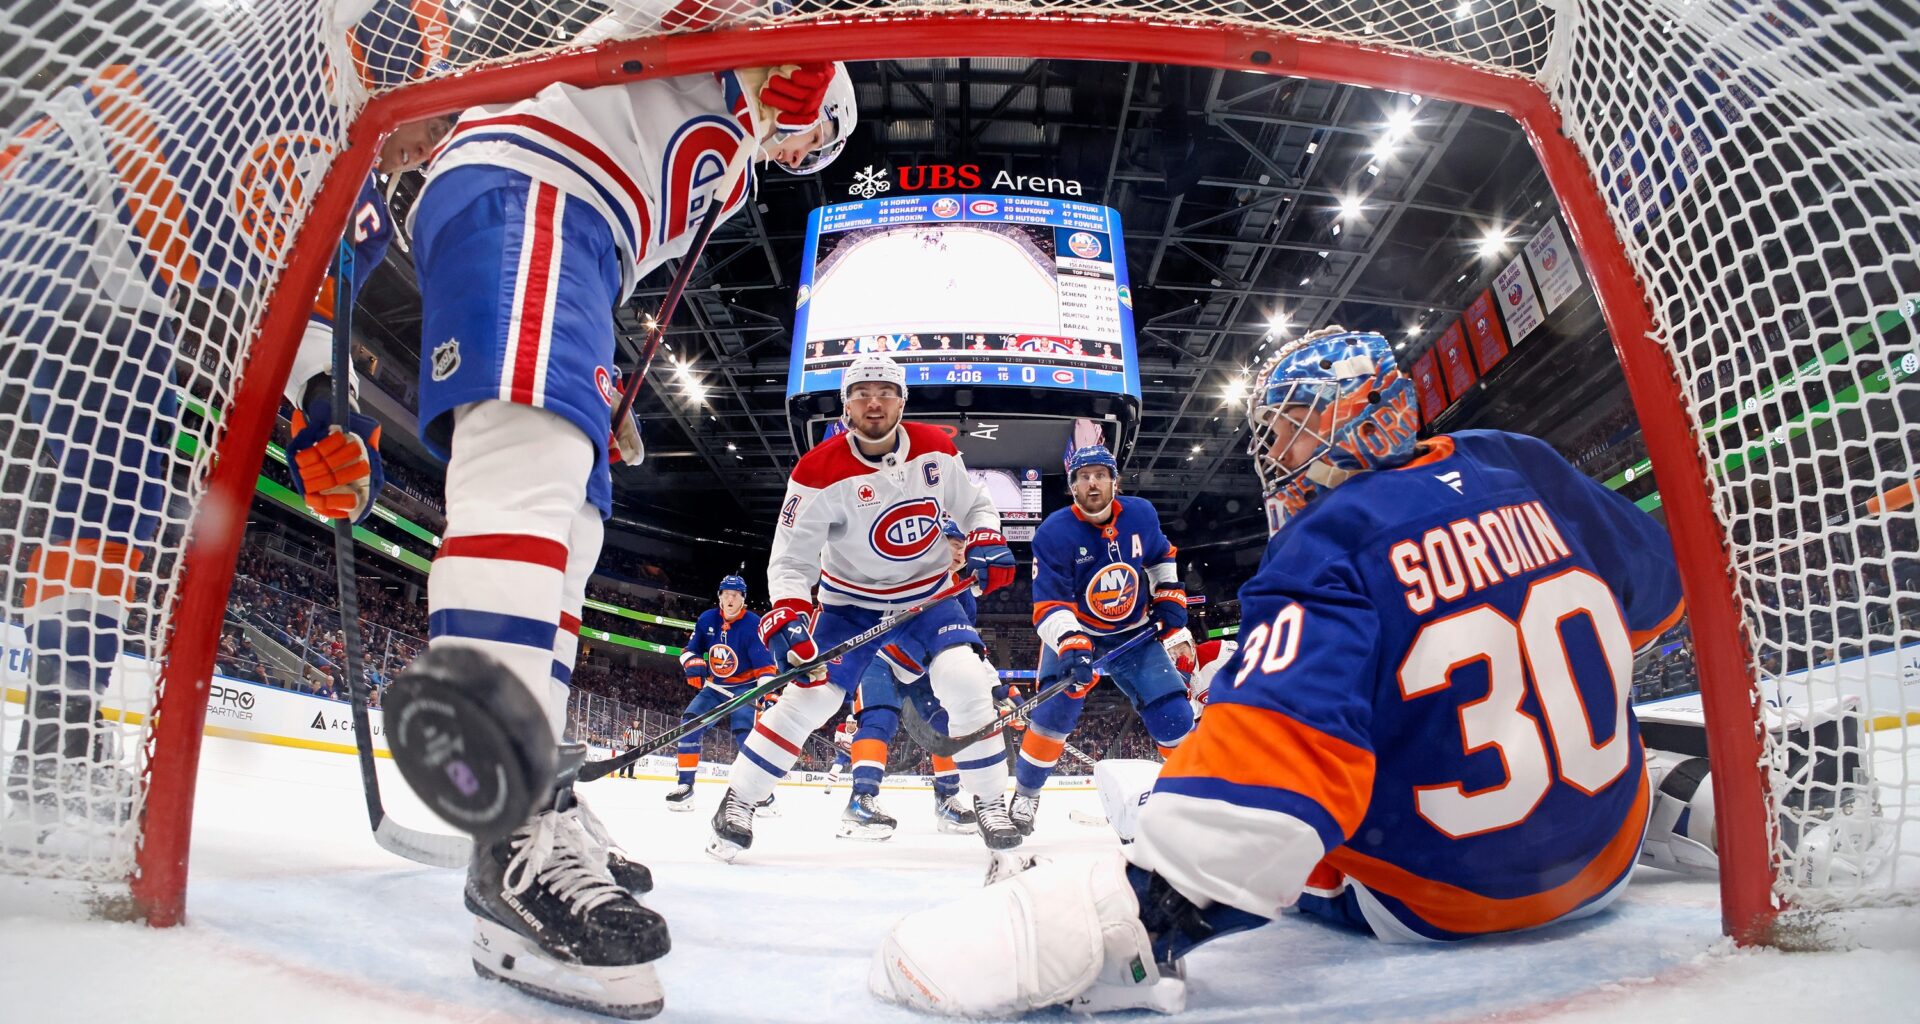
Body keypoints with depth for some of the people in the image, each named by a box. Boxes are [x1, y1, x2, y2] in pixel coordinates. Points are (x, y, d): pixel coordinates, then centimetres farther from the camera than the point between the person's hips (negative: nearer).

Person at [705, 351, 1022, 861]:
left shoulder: (937, 449, -9)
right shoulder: (820, 470, -18)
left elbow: (974, 505, 7)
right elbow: (790, 557, -16)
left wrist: (986, 542, -13)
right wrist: (788, 614, -31)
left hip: (931, 595, 2)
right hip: (850, 602, -1)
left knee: (965, 683, -18)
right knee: (808, 695, -9)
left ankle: (990, 802, -1)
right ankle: (738, 801, 10)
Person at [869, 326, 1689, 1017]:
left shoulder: (1328, 548, -24)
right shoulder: (1524, 472, -5)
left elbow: (1276, 765, -37)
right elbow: (1654, 590, 13)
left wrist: (1114, 927, -40)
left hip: (1432, 902, -6)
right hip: (1606, 856, 6)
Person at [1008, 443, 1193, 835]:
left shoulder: (1141, 515, -10)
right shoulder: (1054, 533, -22)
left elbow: (1161, 560, 11)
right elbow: (1049, 604, -26)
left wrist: (1171, 607, 5)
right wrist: (1071, 646, -40)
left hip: (1134, 634, 3)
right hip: (1073, 634, -3)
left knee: (1174, 714, -6)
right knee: (1055, 711, -16)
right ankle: (1024, 796, 3)